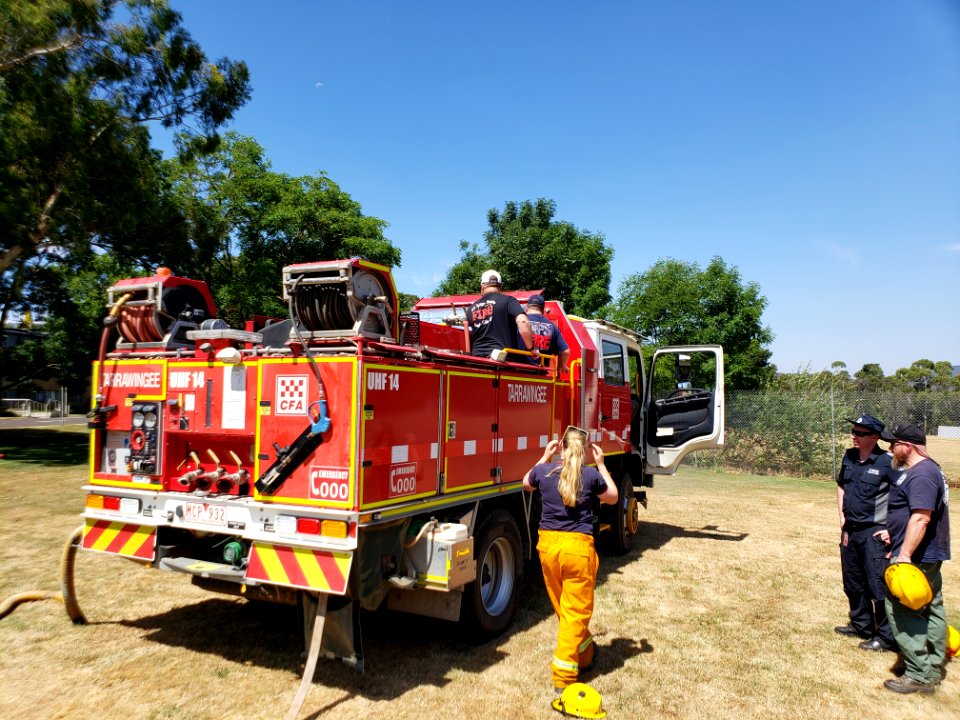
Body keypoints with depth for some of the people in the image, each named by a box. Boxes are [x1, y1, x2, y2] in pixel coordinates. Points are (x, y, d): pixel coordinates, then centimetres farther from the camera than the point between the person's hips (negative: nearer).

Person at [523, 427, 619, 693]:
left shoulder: (543, 471, -2)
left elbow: (526, 484, 22)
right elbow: (612, 498, 12)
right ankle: (563, 675, 8)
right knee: (575, 611, 7)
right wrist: (601, 465, 14)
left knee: (563, 607, 21)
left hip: (548, 544, 4)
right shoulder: (591, 475, -8)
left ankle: (585, 654, 41)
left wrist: (545, 457, 22)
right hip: (578, 545, -4)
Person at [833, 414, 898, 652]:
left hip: (875, 533, -7)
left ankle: (887, 637, 12)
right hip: (850, 531, 8)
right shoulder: (849, 457, 6)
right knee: (852, 582, 19)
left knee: (878, 586, -2)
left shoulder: (887, 463, -15)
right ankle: (861, 624, 36)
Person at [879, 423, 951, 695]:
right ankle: (932, 667, 27)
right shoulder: (927, 469, 14)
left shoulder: (921, 475, -21)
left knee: (901, 609, -6)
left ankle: (919, 675, -1)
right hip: (930, 555, 11)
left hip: (917, 557, -11)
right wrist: (898, 542, 27)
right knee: (930, 609, 16)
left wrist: (905, 554, -28)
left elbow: (921, 518, -29)